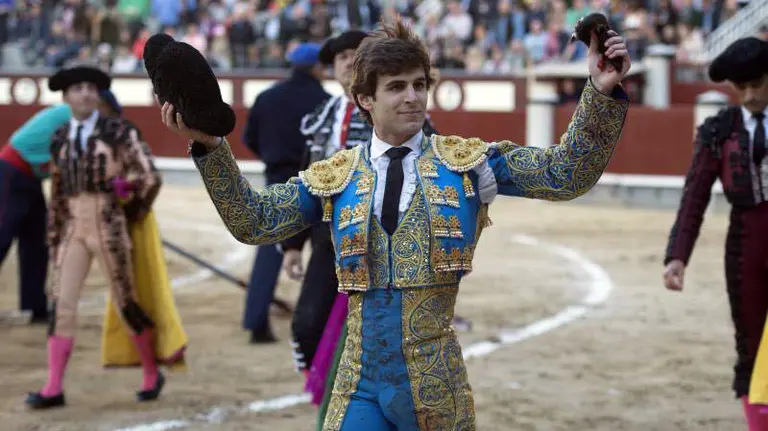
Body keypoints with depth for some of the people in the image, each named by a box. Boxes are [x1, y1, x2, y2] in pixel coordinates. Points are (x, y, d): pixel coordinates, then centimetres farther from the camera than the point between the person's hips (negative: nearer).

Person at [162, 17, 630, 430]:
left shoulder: (466, 160, 4)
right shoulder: (335, 176, 9)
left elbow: (565, 174, -2)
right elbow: (253, 221, 7)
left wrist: (602, 94, -14)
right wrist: (212, 149, -4)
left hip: (440, 382, -1)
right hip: (362, 383, 1)